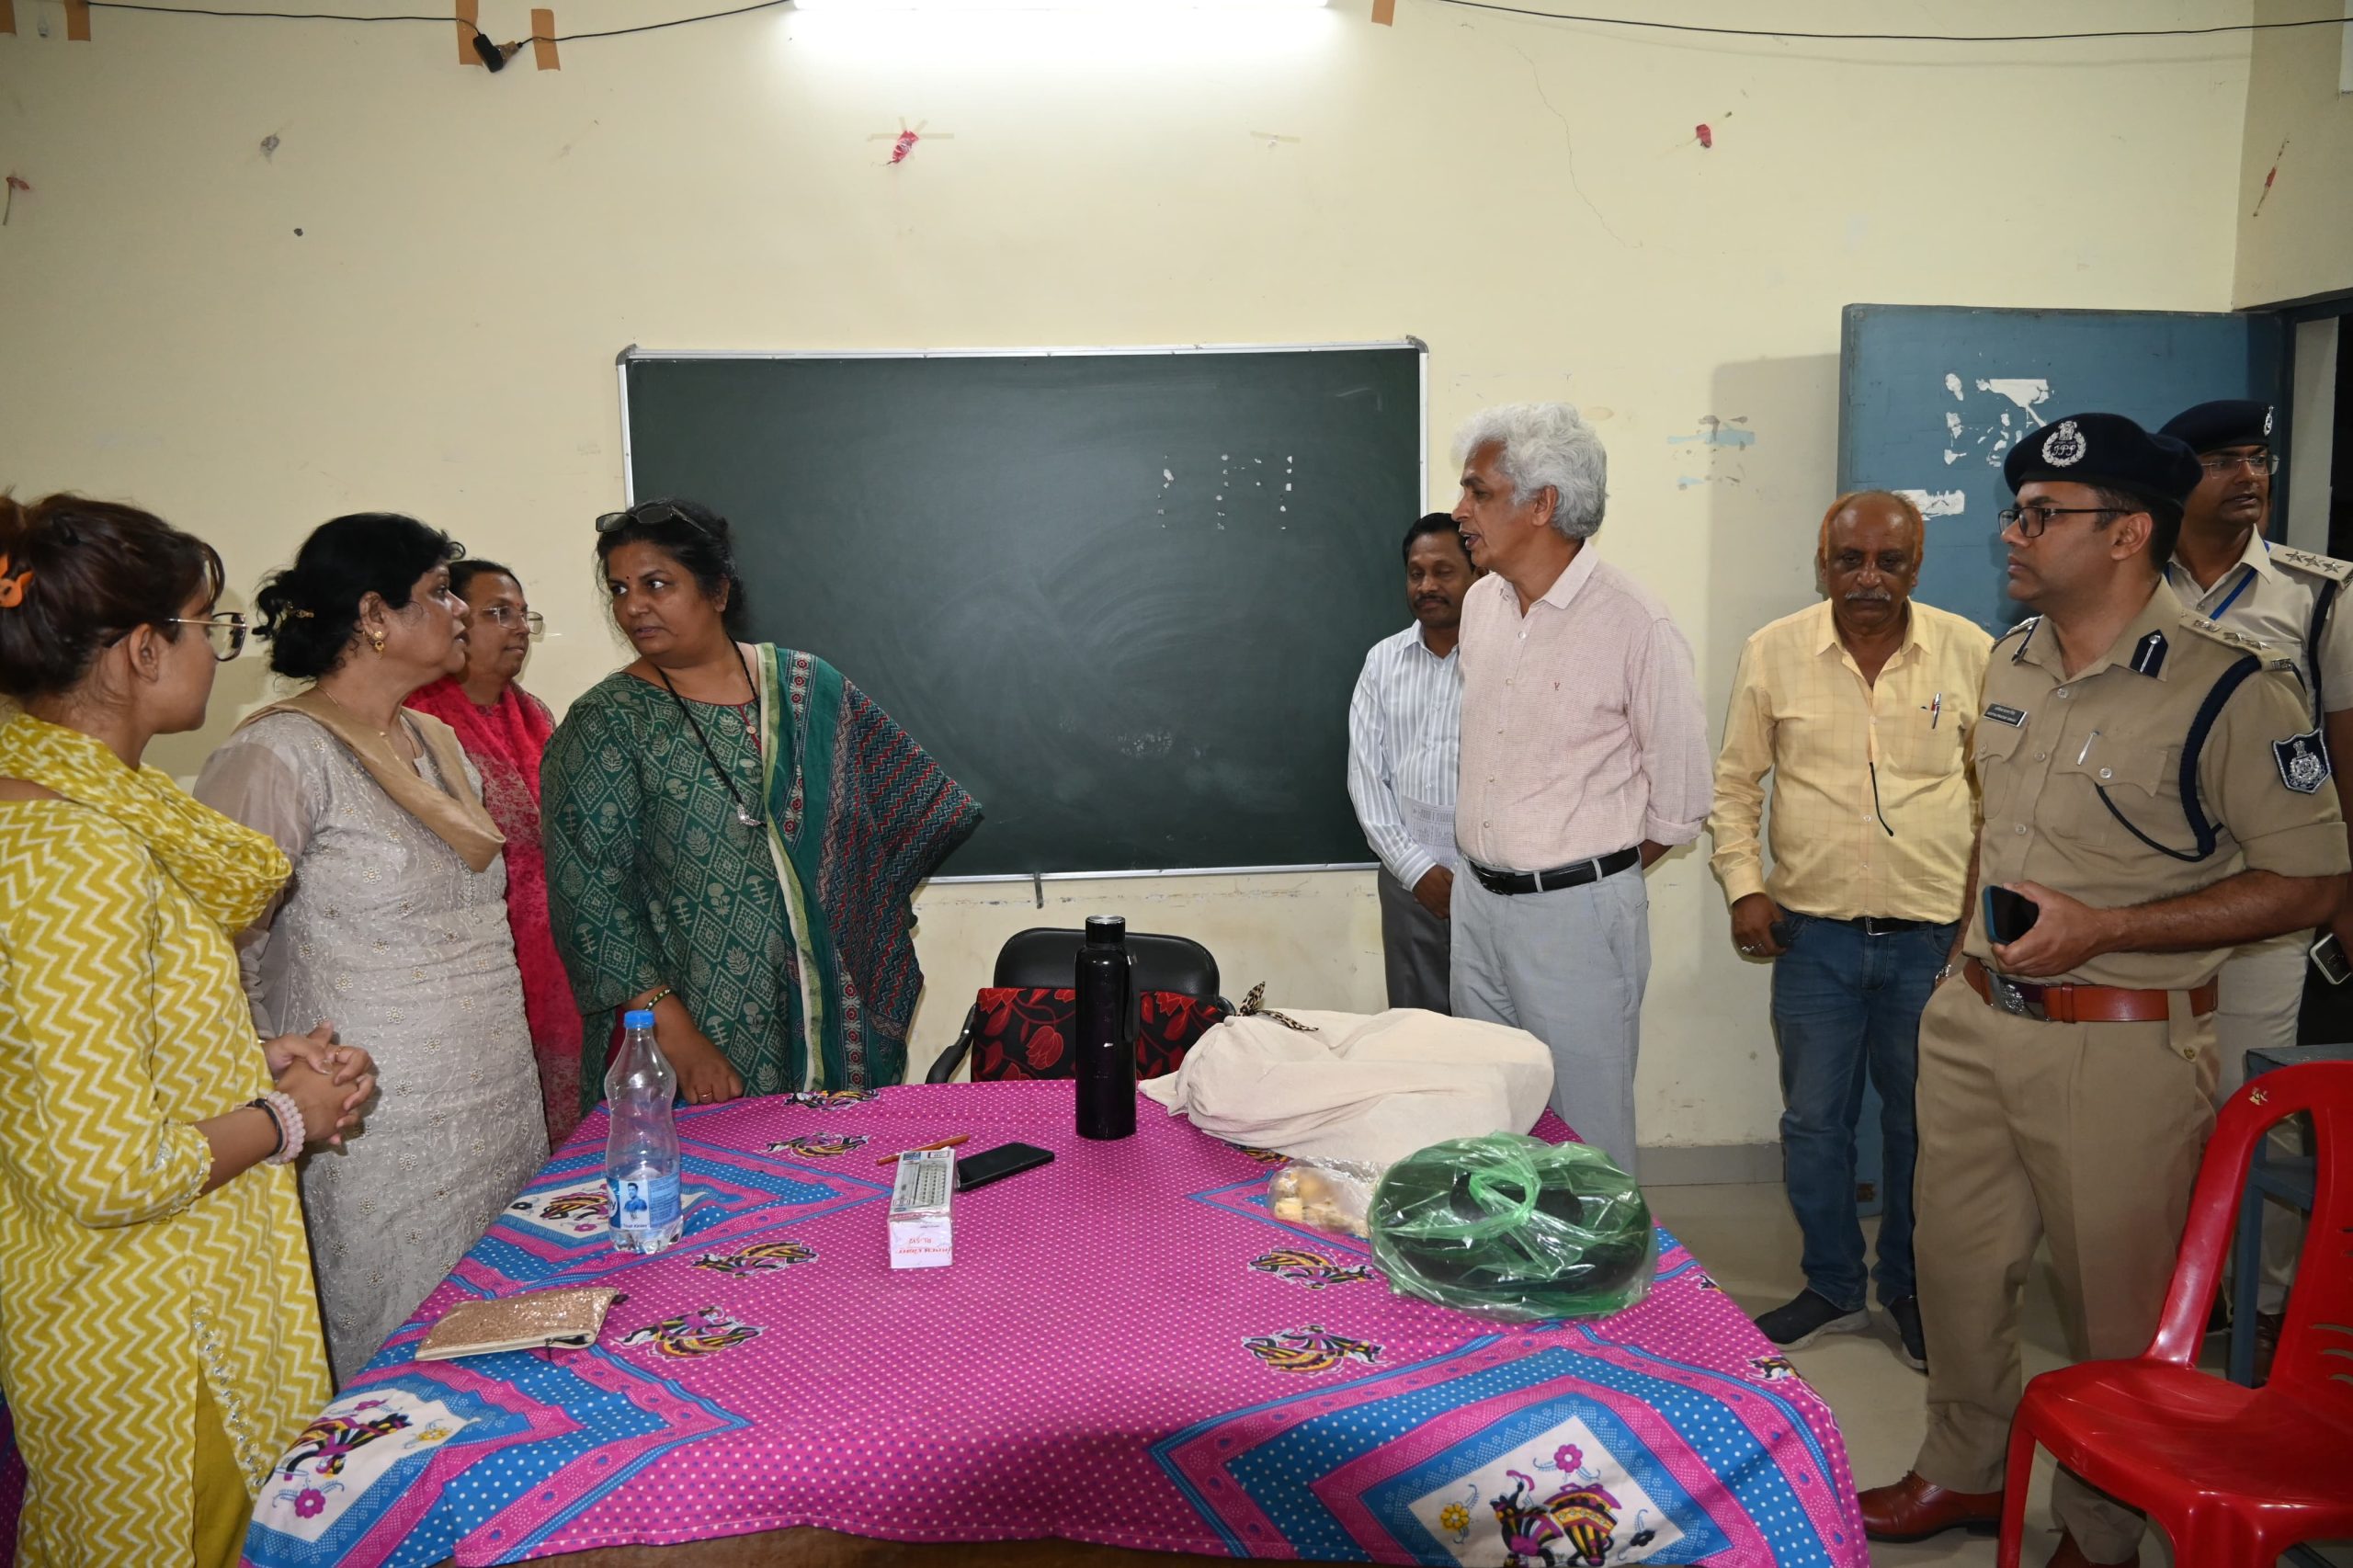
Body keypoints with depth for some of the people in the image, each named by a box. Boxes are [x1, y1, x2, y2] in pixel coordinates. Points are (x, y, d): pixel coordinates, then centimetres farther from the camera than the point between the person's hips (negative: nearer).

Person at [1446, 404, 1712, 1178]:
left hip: (1578, 912, -7)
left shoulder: (1632, 622, -15)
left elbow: (1679, 799, -7)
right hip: (1477, 901, 7)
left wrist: (1592, 873, 1)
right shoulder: (1481, 603, 6)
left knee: (1587, 1135, 4)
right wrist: (1491, 864, 14)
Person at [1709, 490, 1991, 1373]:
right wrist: (1743, 884, -4)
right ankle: (1833, 1289, 29)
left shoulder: (1969, 653, -1)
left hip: (1934, 934, 0)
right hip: (1813, 933, 0)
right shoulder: (1774, 653, -1)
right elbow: (1733, 784, 6)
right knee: (1814, 1123, 10)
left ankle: (1912, 1293, 31)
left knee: (1922, 1126, 12)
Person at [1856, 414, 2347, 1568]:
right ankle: (1963, 1471, 39)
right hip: (1972, 1022, 7)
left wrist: (2102, 930, -21)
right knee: (1956, 1268, 18)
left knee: (2114, 1308, 10)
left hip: (2119, 1049, -6)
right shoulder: (2011, 661, 7)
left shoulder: (2232, 690, -15)